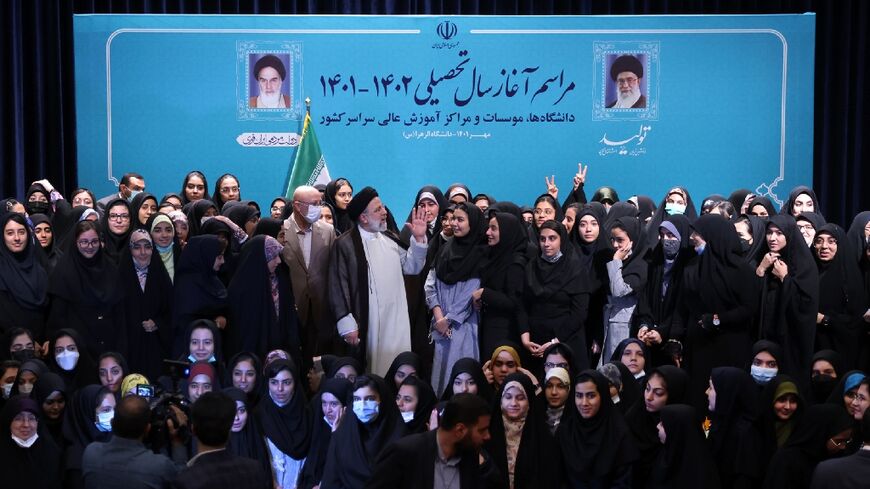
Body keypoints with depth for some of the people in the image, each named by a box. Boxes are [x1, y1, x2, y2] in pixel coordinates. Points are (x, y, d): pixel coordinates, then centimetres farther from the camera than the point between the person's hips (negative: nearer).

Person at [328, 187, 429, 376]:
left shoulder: (389, 238, 12)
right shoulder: (344, 244, -7)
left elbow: (411, 267, 16)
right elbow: (338, 286, -8)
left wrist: (419, 239, 3)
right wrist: (347, 324, -12)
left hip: (398, 321, 6)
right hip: (368, 324, -6)